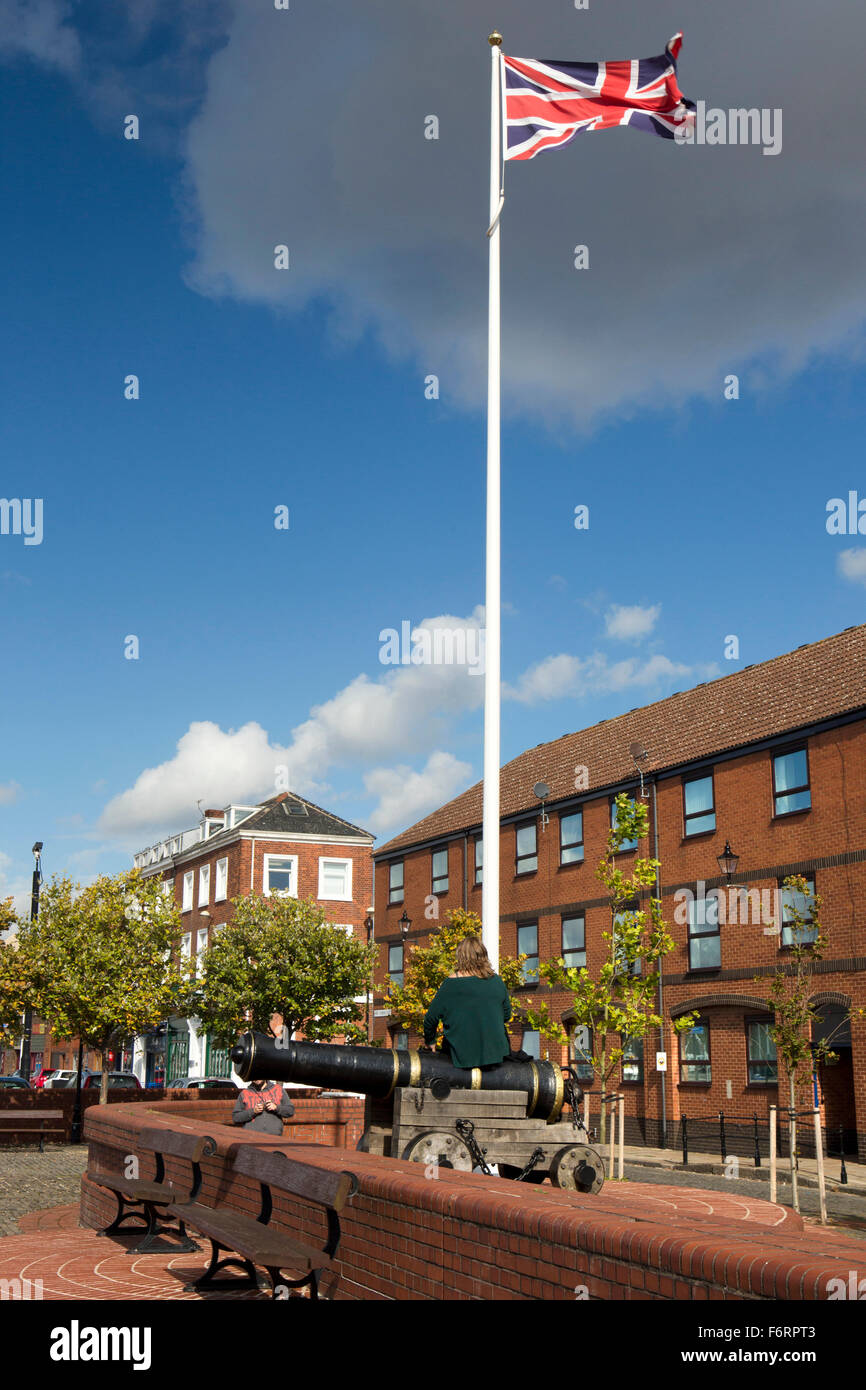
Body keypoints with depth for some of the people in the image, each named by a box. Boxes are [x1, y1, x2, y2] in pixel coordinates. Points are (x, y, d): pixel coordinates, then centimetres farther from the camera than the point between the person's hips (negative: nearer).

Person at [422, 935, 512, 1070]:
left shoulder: (450, 984, -10)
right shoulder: (496, 981, -2)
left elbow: (431, 1019, -3)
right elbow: (506, 1016, 8)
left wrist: (429, 1041, 14)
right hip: (495, 1052, 2)